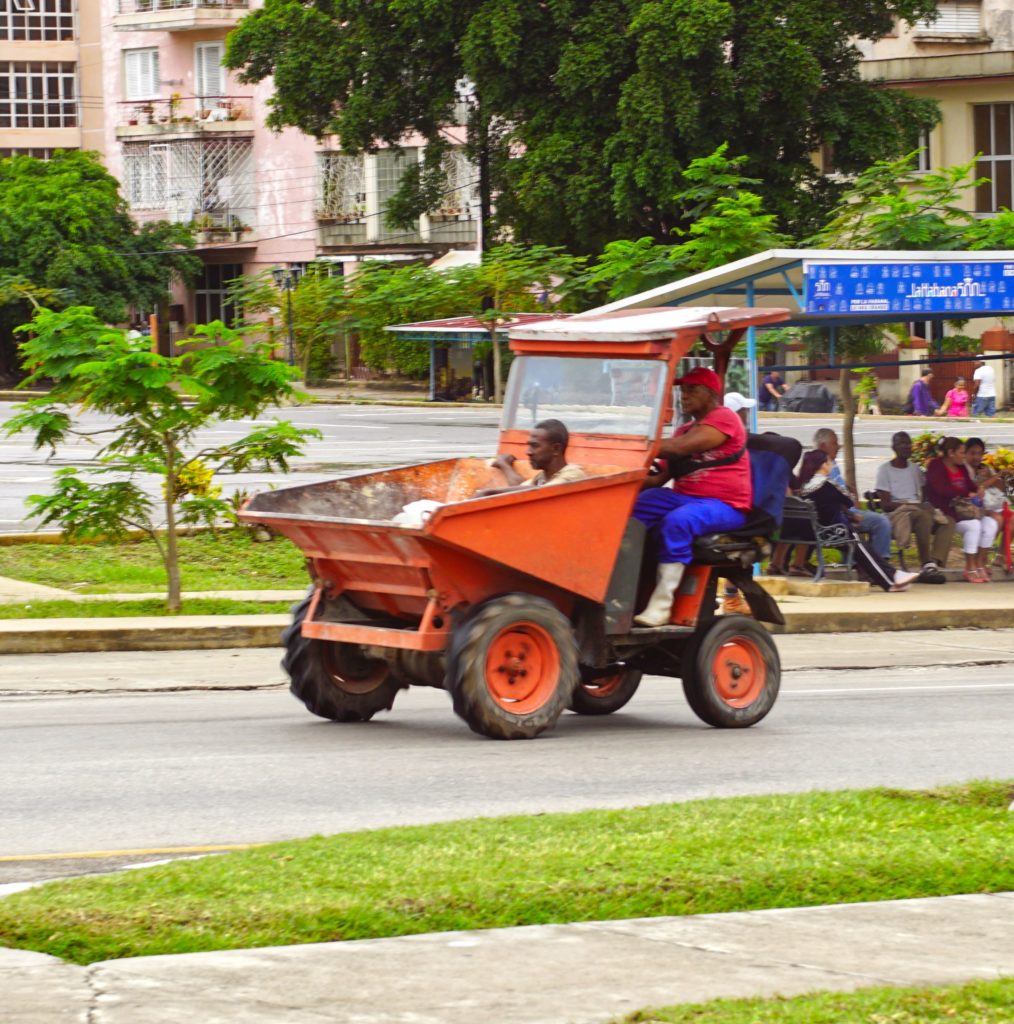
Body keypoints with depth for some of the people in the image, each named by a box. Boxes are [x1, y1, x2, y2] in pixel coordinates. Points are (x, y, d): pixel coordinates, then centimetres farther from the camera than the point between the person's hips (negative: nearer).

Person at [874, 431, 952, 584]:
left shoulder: (915, 469, 21)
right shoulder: (885, 470, 2)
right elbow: (885, 504, -8)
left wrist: (926, 505, -2)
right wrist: (912, 505, -19)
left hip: (918, 510, 6)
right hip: (896, 513, -6)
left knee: (947, 521, -21)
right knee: (924, 516, -37)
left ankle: (933, 564, -36)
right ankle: (927, 564, -36)